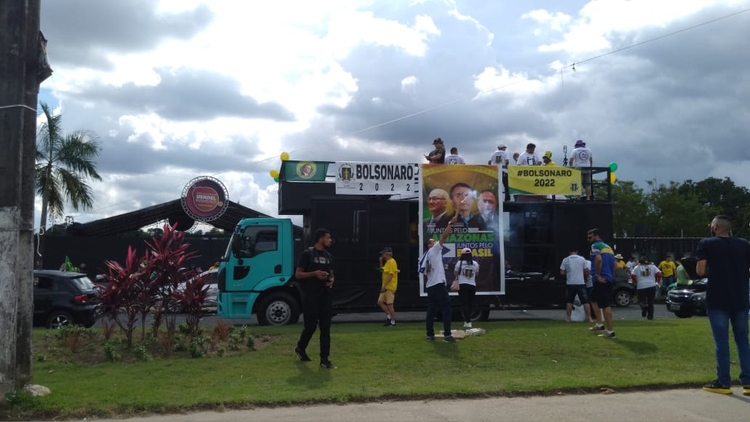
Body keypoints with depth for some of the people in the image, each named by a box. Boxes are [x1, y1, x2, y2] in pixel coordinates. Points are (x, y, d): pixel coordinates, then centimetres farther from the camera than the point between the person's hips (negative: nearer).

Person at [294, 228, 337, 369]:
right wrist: (314, 274, -21)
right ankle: (300, 348, 27)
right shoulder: (307, 254, -6)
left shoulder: (328, 256, 14)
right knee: (310, 326, -1)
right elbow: (298, 274, -7)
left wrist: (331, 280, 0)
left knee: (325, 328, 2)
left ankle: (324, 359, 5)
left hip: (325, 296, 6)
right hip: (311, 297, -6)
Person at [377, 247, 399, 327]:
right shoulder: (387, 262, 16)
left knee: (389, 304, -5)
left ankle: (393, 321, 3)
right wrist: (381, 261, 13)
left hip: (390, 287, -9)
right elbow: (382, 271, 23)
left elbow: (390, 275, -20)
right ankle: (389, 316, 15)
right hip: (385, 287, 9)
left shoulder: (392, 262, -14)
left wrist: (384, 286, -22)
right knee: (380, 302, 6)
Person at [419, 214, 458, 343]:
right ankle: (447, 335, -12)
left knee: (431, 311, 10)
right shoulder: (434, 250, -3)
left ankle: (430, 335, 9)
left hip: (430, 286, 9)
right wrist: (451, 223, -11)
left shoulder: (426, 257, 19)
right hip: (438, 285, -8)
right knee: (447, 309, -7)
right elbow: (444, 236, -10)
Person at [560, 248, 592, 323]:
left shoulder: (565, 260, -1)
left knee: (569, 302, 11)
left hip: (570, 284, 1)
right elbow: (586, 271, 2)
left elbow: (562, 272, -1)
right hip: (581, 283, -1)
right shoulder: (582, 259, -2)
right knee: (585, 301, 5)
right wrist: (586, 276, 22)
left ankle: (568, 318, 11)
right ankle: (589, 317, 3)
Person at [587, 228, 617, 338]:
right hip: (609, 279, 10)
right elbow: (614, 263, 21)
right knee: (593, 299, 23)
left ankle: (610, 331, -6)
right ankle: (600, 324, 23)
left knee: (605, 305, -7)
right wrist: (610, 275, 18)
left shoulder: (595, 246, -6)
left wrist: (598, 275, -18)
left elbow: (598, 259, -25)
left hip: (601, 280, -10)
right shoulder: (608, 246, 22)